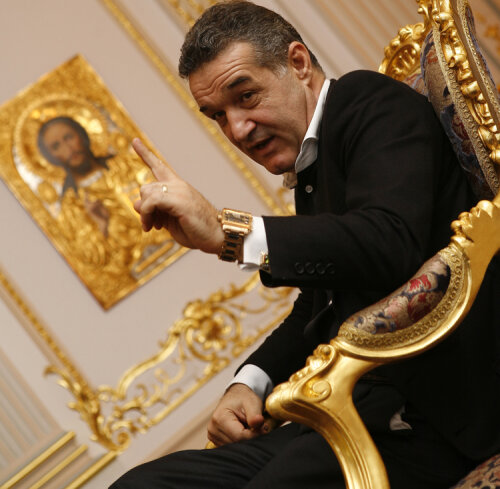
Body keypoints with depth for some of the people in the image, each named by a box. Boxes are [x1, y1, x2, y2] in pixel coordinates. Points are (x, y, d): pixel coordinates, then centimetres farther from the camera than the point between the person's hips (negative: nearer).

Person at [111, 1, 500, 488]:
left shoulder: (371, 103, -5)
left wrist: (227, 232, -28)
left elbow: (389, 242, -26)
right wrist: (250, 382, 10)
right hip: (343, 413, 9)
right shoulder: (310, 165, 21)